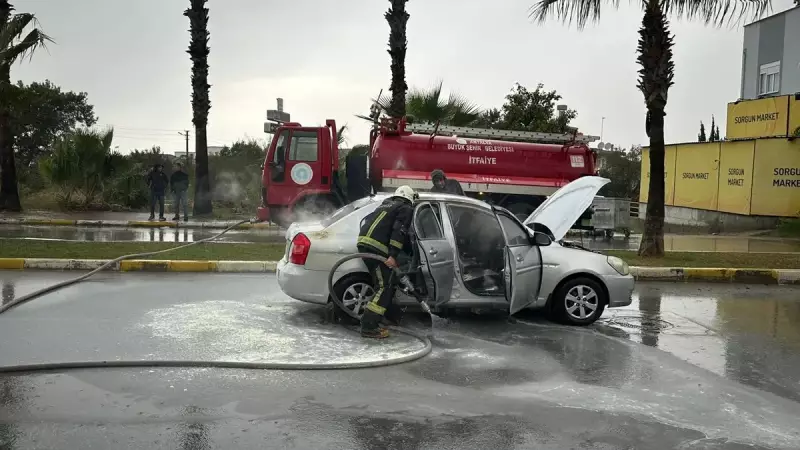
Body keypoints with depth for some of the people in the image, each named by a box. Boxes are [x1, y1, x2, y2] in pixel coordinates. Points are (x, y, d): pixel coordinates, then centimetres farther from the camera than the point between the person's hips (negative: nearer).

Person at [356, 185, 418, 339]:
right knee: (384, 286, -8)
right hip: (376, 247, -9)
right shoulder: (406, 209, 7)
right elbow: (399, 231, -8)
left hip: (364, 241, 9)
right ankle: (369, 326, -14)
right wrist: (393, 255, -16)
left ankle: (391, 313, 34)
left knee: (389, 281, 22)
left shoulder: (386, 205, 30)